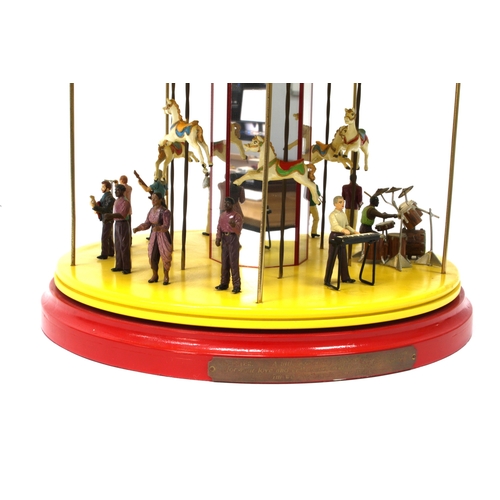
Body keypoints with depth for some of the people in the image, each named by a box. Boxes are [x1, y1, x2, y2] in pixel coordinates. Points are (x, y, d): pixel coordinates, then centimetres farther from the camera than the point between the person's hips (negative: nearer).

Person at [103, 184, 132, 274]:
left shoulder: (125, 202, -14)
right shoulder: (116, 201, 13)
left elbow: (122, 215, -24)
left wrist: (111, 215, -31)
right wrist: (110, 218, 6)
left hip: (123, 224, -9)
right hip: (117, 224, 9)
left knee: (124, 246, -4)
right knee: (117, 246, 12)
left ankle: (127, 268, 1)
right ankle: (119, 265, 21)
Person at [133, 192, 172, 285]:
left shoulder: (165, 212, -18)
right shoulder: (151, 211, 3)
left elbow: (166, 226, -23)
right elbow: (147, 224, 1)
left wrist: (159, 228, -43)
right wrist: (137, 228, -14)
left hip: (164, 236, -6)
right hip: (154, 236, 6)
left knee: (165, 256, 3)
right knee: (152, 256, 9)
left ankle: (166, 276, 20)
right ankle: (155, 275, 27)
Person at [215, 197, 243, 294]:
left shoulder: (237, 216, -7)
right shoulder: (222, 215, 12)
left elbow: (238, 230, -13)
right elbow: (219, 227, 12)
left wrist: (234, 225, -34)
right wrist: (218, 238, -2)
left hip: (233, 239, -6)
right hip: (224, 239, 6)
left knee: (234, 263, -8)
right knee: (224, 262, 11)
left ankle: (237, 286, -6)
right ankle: (224, 283, 21)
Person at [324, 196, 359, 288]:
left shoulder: (344, 214, 10)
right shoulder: (333, 214, -16)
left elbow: (347, 225, 19)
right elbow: (335, 226, -32)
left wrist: (354, 231, 4)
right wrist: (343, 230, -48)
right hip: (334, 236, -8)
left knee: (343, 259, 14)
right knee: (331, 259, -5)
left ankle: (345, 278, 26)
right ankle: (327, 281, -1)